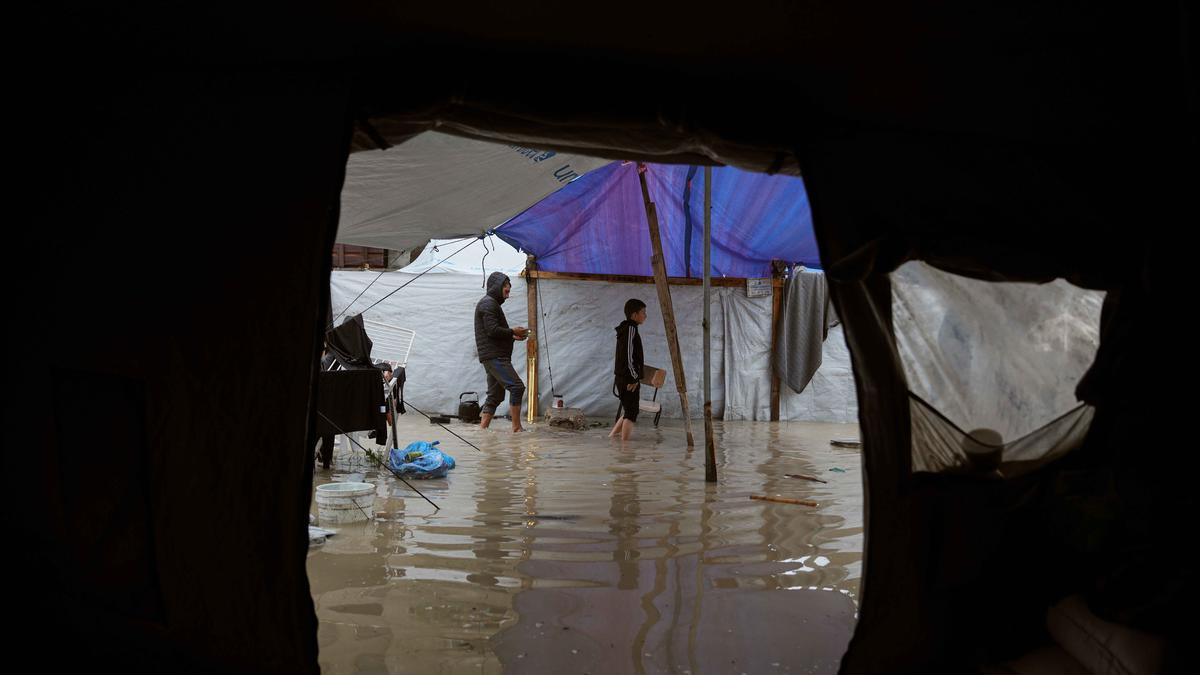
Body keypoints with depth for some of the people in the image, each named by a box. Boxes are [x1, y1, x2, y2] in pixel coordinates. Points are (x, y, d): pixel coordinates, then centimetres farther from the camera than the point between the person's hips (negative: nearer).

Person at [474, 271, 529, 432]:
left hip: (496, 357, 11)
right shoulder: (488, 303, -7)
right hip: (494, 356, -11)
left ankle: (482, 428, 11)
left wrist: (512, 336, 11)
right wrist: (513, 332, -7)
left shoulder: (491, 303, 25)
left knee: (495, 395, 10)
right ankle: (517, 428, -14)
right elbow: (493, 330, -18)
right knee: (517, 387, -16)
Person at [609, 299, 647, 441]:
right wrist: (634, 377, -16)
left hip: (623, 378, 10)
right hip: (629, 379, -10)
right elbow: (629, 356, -20)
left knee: (628, 411, 18)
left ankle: (611, 438, 22)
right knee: (631, 413, -6)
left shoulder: (625, 329, 18)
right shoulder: (630, 329, -13)